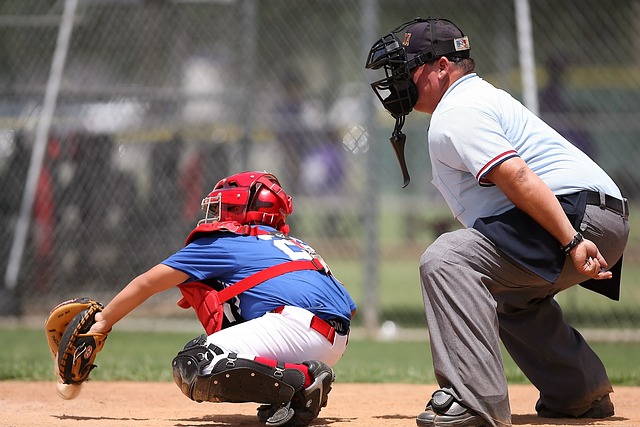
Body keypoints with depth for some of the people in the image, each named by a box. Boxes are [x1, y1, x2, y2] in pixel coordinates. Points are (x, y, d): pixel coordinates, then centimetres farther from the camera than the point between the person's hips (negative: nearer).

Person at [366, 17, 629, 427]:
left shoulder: (454, 115, -8)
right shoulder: (483, 96, 27)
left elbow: (516, 178, -21)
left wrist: (571, 241, -29)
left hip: (577, 209, -11)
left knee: (447, 260, -25)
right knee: (508, 292, 36)